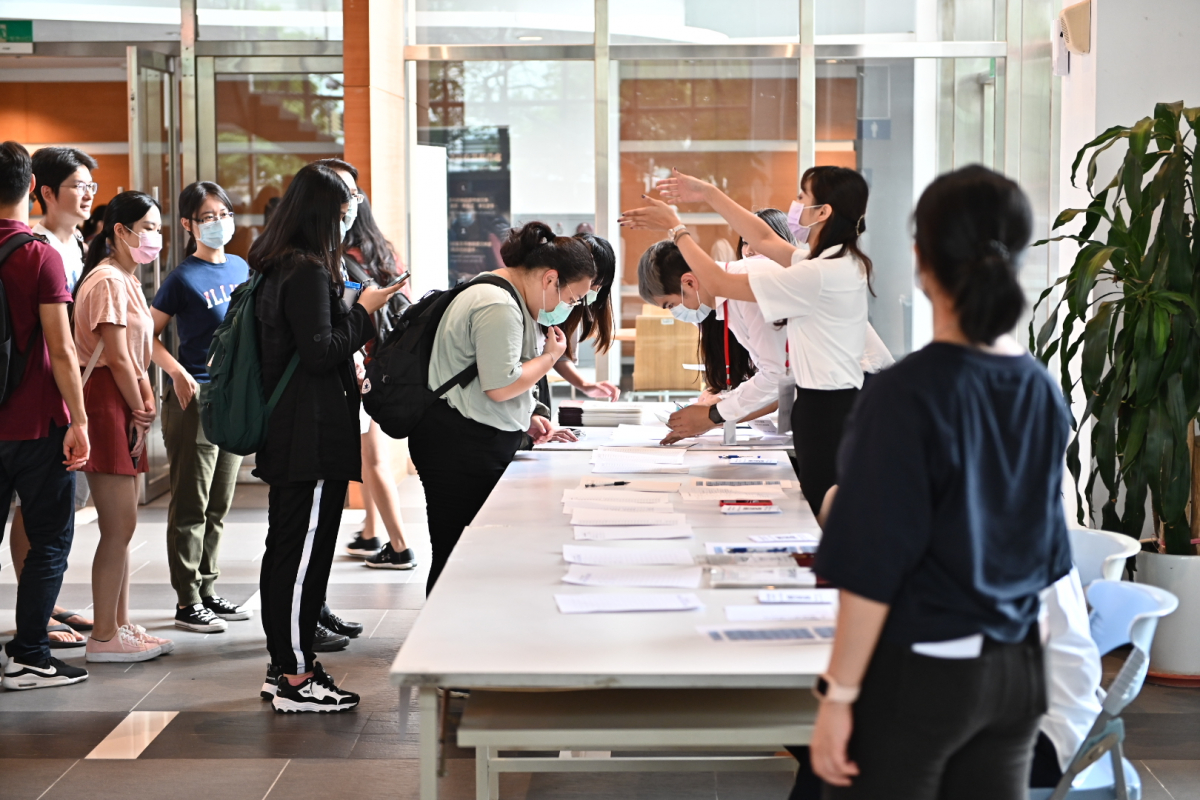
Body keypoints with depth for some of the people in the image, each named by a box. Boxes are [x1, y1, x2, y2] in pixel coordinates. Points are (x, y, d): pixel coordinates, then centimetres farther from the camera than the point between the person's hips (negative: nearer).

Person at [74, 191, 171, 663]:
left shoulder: (126, 279, 18)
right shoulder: (108, 281, -14)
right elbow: (117, 358, -17)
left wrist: (146, 402, 4)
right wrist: (140, 412, -7)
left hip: (124, 406, 10)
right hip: (107, 405, -10)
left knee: (122, 525, 13)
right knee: (120, 526, -7)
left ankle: (121, 626, 20)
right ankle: (104, 637, -1)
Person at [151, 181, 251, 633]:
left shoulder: (241, 269, 10)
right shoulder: (184, 278, -9)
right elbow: (148, 335, -8)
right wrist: (178, 372, -20)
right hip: (196, 398, -7)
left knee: (219, 506, 13)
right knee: (191, 507, -1)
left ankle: (207, 591, 22)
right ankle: (187, 602, 4)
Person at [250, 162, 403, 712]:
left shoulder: (273, 268, 14)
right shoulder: (308, 271, -15)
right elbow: (319, 352, -19)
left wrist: (351, 307, 17)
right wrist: (363, 310, -10)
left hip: (284, 434, 10)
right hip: (314, 435, -10)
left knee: (284, 548, 14)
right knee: (305, 552, -6)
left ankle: (283, 666, 22)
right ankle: (296, 679, -2)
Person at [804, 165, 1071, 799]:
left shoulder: (906, 395, -17)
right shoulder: (1043, 395, 2)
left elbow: (872, 570, -18)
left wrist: (839, 696, -12)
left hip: (915, 673, -6)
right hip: (1016, 673, 6)